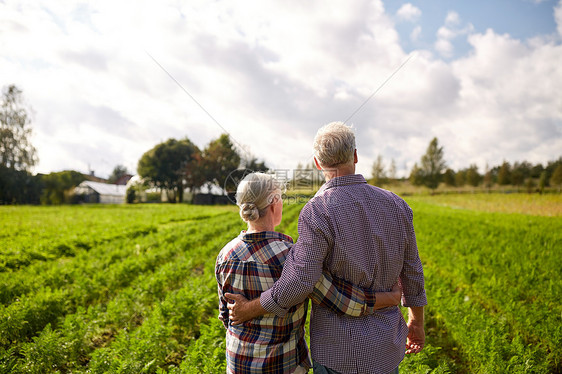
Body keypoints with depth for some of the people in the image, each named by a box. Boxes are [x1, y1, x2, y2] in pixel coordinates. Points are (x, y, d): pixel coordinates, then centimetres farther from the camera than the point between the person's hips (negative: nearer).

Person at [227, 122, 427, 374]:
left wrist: (248, 310, -8)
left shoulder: (318, 213, -21)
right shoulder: (395, 205, -4)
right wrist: (416, 320, 20)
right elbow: (411, 271, 5)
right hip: (385, 345, 5)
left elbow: (297, 284, -24)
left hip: (338, 348, -4)